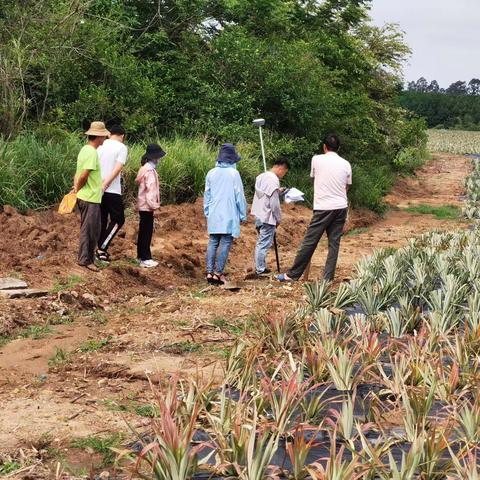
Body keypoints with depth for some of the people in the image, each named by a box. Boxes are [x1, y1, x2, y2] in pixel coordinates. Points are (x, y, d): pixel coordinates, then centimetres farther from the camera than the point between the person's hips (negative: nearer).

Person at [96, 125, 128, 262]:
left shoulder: (100, 146, 8)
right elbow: (117, 169, -17)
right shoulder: (122, 148, -5)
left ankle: (101, 249, 18)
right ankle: (102, 248, -4)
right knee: (118, 219, 5)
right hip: (112, 191, -6)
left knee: (101, 219, 15)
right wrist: (105, 185, -20)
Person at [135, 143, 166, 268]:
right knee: (147, 232, -5)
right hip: (147, 206, -10)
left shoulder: (145, 168, 12)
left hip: (143, 206, 10)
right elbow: (150, 190, -22)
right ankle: (145, 259, -2)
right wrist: (154, 206, -18)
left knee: (143, 231, 15)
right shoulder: (150, 171, -18)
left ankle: (141, 256, 23)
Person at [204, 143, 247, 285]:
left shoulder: (211, 173, 7)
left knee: (213, 243, 9)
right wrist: (243, 214, 4)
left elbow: (207, 195, 12)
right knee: (225, 244, -2)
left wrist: (207, 212, 21)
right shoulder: (233, 173, -7)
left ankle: (210, 272, 4)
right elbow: (239, 196, -4)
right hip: (229, 215, -5)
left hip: (213, 215, 5)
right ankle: (218, 273, -5)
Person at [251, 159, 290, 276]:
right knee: (264, 244, -2)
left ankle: (260, 267, 22)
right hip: (267, 217, -9)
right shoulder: (274, 180, -18)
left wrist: (278, 192, 17)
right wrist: (278, 219, -6)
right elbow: (274, 204, -18)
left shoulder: (261, 176, 9)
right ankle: (260, 269, 3)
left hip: (258, 215, 9)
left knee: (260, 243, 17)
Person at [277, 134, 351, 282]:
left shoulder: (317, 160, -2)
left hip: (323, 208, -3)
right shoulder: (346, 164, 5)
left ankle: (293, 274, 6)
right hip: (341, 207, 3)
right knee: (334, 242, 6)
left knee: (309, 241, 0)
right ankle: (328, 277, 6)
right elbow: (347, 186, 15)